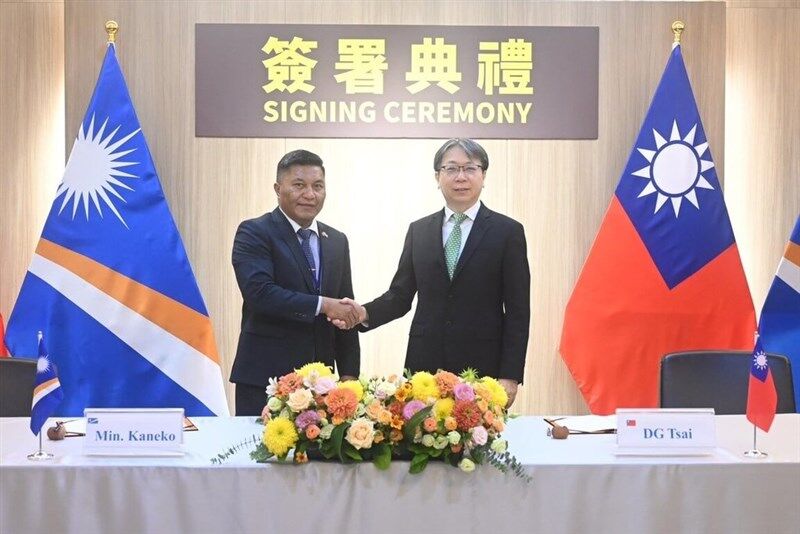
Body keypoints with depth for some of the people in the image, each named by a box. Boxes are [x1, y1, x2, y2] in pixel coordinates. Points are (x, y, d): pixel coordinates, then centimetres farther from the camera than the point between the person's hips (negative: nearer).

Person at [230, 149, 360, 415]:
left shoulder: (337, 241, 14)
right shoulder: (254, 233, -3)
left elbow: (345, 312, 16)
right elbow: (259, 292, -19)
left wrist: (349, 374, 9)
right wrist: (322, 305, -18)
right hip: (264, 378, -5)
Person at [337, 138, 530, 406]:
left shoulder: (508, 231, 1)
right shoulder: (418, 231, 11)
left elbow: (518, 311, -1)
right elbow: (400, 295, 12)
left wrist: (510, 376, -8)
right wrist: (365, 313, -9)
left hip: (481, 368, -2)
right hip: (425, 365, 3)